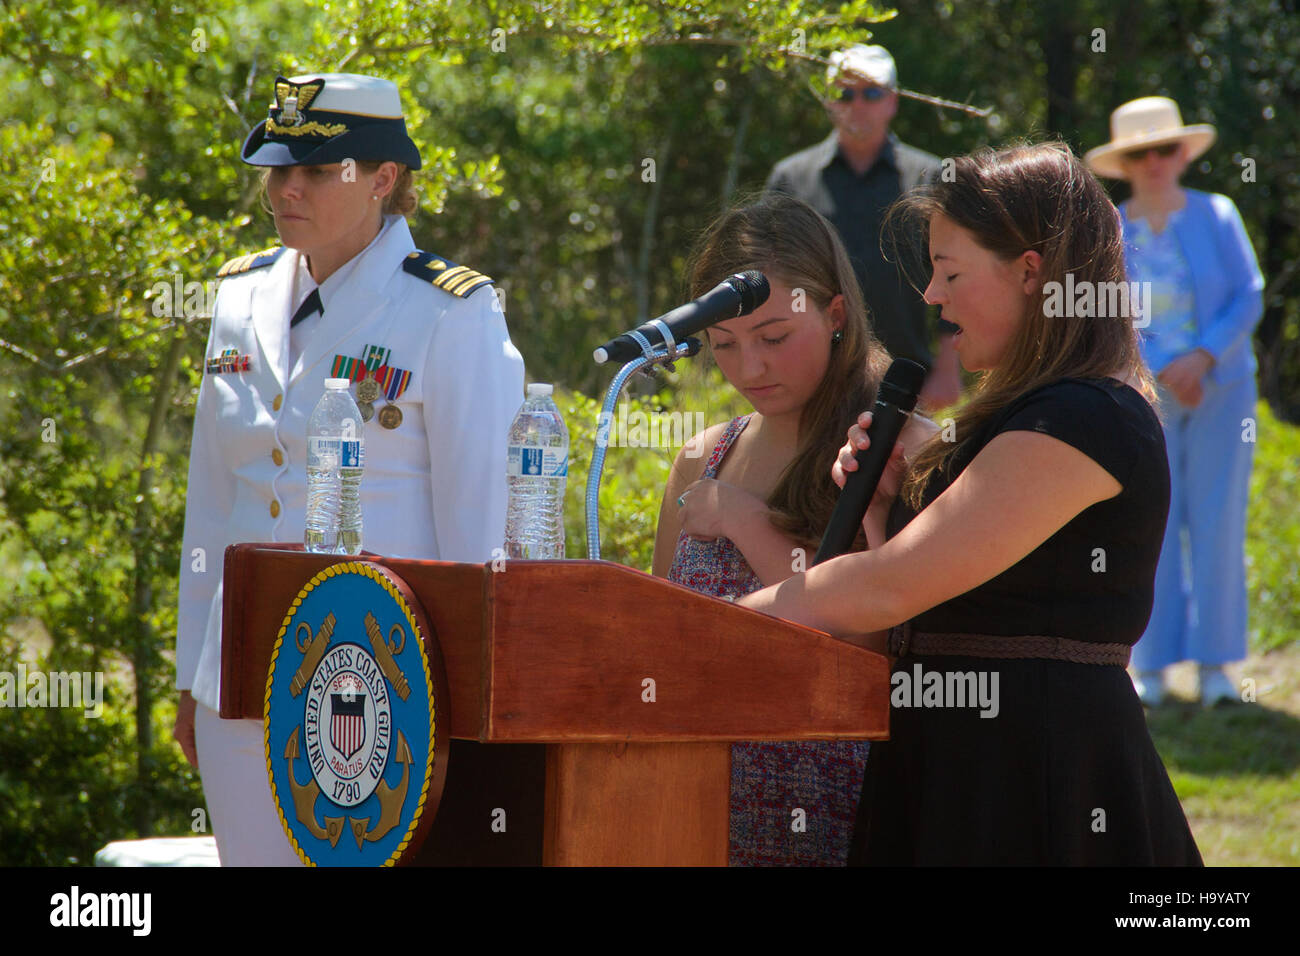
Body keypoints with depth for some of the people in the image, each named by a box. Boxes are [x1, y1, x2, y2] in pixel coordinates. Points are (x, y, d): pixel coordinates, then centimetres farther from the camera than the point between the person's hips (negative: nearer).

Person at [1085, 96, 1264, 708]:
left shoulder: (1217, 216, 2)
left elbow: (1249, 299, -1)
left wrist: (1203, 357, -15)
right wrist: (1163, 372, -14)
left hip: (1221, 389, 0)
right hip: (1143, 397, 0)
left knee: (1217, 524, -5)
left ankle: (1214, 664, -1)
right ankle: (1150, 668, 0)